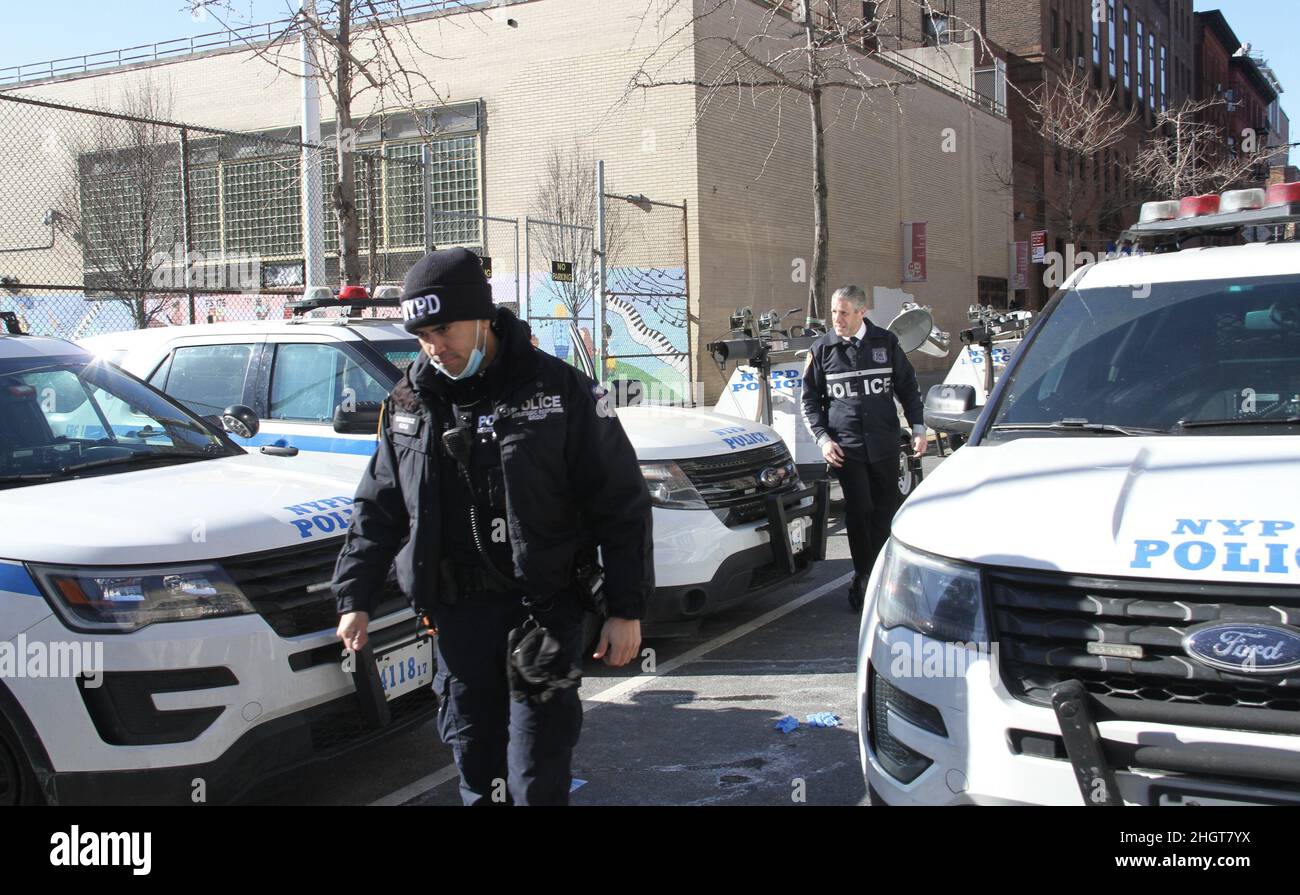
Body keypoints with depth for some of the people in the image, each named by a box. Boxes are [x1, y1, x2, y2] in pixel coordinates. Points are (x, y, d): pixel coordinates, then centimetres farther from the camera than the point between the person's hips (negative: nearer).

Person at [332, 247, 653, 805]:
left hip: (544, 607, -4)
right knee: (475, 758, 13)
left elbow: (621, 505, -5)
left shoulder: (562, 392, -7)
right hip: (457, 612, 4)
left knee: (537, 777, -2)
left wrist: (626, 610, -7)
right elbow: (377, 509, 16)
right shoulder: (408, 406, 7)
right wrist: (353, 597, 11)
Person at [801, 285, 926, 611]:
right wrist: (823, 438, -2)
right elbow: (811, 399, 8)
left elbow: (907, 387, 13)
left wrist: (918, 428, 6)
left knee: (885, 510, 8)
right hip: (846, 447, -2)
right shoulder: (822, 349, 2)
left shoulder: (886, 342, 5)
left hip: (885, 444, 2)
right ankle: (863, 578, 4)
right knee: (858, 512, -5)